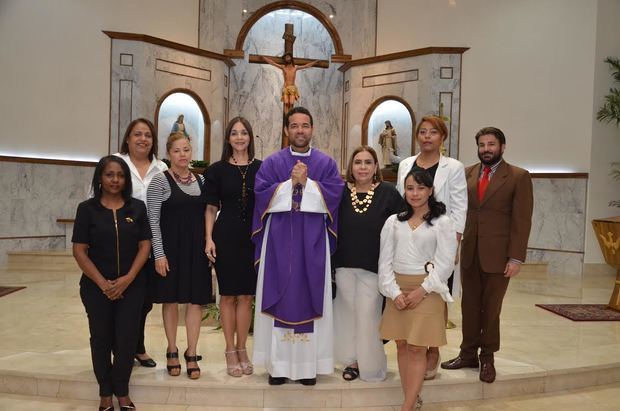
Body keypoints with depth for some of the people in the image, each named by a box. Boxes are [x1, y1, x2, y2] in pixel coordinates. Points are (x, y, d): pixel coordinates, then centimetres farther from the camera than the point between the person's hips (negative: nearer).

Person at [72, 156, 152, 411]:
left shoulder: (137, 207, 3)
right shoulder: (87, 208, -1)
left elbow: (145, 246, 1)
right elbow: (79, 250, -4)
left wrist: (127, 279, -10)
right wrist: (102, 283, -11)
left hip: (131, 285, 1)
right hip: (96, 287, 0)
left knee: (126, 338, -1)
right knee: (101, 338, 8)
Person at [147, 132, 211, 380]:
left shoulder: (201, 180, 10)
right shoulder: (160, 181, -4)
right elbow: (153, 220, -7)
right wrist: (159, 254, -12)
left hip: (197, 248, 4)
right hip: (170, 247, -3)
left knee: (196, 300, 4)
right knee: (171, 299, 7)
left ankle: (191, 354, 14)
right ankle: (172, 351, 23)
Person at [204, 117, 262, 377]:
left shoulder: (261, 168, 5)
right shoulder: (217, 170, 3)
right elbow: (211, 208, 3)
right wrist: (209, 238, -7)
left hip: (253, 237, 1)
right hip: (226, 237, -1)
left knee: (246, 295, 7)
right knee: (228, 295, 6)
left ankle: (242, 349, 22)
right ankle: (230, 351, 18)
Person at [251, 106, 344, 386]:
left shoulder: (326, 163, 7)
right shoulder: (272, 163, 7)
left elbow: (333, 196, -4)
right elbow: (262, 195, -4)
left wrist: (307, 183, -14)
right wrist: (291, 183, -13)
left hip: (312, 242, 0)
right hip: (279, 241, 0)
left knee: (309, 298, 3)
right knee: (280, 299, 2)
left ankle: (309, 364, 12)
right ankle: (278, 363, 11)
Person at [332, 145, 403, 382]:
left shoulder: (388, 193, -5)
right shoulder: (340, 193, 1)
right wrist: (330, 262, 1)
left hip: (374, 266, -2)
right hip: (344, 265, 3)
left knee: (367, 314, 1)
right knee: (348, 312, 11)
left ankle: (370, 365, 21)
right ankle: (353, 360, 28)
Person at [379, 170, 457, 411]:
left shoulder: (442, 223, -1)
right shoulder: (393, 222, 8)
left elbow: (445, 263, -5)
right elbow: (385, 260, 4)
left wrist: (421, 290, -12)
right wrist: (395, 292, -7)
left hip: (427, 290, -3)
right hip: (397, 290, 4)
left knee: (417, 348, -4)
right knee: (402, 345, 6)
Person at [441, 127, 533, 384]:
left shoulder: (518, 177, -3)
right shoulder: (467, 174, 7)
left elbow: (522, 220, -7)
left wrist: (516, 257, -11)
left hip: (498, 254, -3)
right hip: (469, 253, 3)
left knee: (491, 308, 8)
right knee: (470, 305, 12)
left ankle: (487, 358, 24)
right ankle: (468, 354, 25)